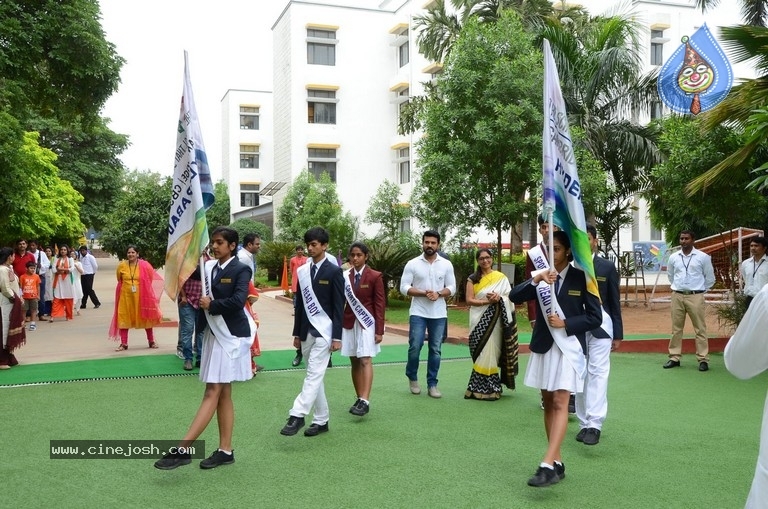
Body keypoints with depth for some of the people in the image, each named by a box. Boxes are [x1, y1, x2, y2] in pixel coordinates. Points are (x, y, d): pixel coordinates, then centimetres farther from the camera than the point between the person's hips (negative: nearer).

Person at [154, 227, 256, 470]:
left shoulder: (240, 270, -8)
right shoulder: (209, 267, 10)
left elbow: (238, 301, -21)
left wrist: (211, 305, -12)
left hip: (230, 336, -8)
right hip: (213, 333, 8)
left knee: (213, 393, -7)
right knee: (223, 395, 11)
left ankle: (182, 449, -8)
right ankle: (225, 450, 17)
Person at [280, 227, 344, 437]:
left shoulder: (333, 271, -6)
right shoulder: (302, 271, 9)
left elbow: (339, 306, -8)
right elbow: (300, 304, 13)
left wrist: (337, 337, -12)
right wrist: (297, 333, 12)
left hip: (324, 332, -6)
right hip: (306, 332, 6)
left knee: (314, 374, -13)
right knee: (314, 376, 10)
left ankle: (297, 415, -14)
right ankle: (321, 420, 18)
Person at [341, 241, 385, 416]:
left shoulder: (375, 276, -5)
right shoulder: (345, 276, 4)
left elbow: (380, 304, -6)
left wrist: (379, 330, -10)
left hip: (367, 323, -4)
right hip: (349, 323, 4)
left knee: (365, 360, -12)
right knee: (355, 362, 8)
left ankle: (365, 401, -17)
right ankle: (359, 399, 17)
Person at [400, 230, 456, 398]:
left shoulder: (446, 265, 4)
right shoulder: (412, 264, -2)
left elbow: (452, 288, 5)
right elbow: (404, 287, -5)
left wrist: (438, 294, -15)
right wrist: (423, 293, -18)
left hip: (439, 314, 2)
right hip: (418, 313, -2)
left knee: (435, 350, 5)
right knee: (415, 347, -3)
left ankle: (432, 384, 14)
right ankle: (412, 377, 21)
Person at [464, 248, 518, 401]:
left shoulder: (501, 278, 8)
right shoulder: (473, 279, 7)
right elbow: (469, 300, -2)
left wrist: (499, 298, -16)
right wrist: (487, 301, -15)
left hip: (495, 321, 0)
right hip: (479, 321, 0)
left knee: (491, 352, -3)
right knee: (481, 354, -2)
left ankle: (489, 388, 6)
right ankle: (480, 387, 5)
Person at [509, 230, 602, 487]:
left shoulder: (581, 278, -4)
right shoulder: (540, 277, 5)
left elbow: (595, 318, -4)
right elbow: (514, 297, -8)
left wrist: (565, 323, -15)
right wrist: (536, 279, -22)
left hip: (569, 348, -4)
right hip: (543, 347, 5)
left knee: (560, 404, -12)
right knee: (548, 404, 8)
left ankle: (547, 465, -16)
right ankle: (557, 463, 18)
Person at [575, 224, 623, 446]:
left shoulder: (607, 267, 2)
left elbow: (615, 302, 5)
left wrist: (618, 334, 4)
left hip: (600, 327, -2)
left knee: (598, 372, -11)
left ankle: (594, 424, -14)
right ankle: (584, 423, 16)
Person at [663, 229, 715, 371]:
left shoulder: (703, 257, -2)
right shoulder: (673, 258, 6)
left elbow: (710, 278, 6)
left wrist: (699, 290, 8)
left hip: (695, 297, -3)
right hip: (677, 296, 3)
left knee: (700, 329, -1)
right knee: (676, 328, 8)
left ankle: (703, 359, 3)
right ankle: (674, 358, 15)